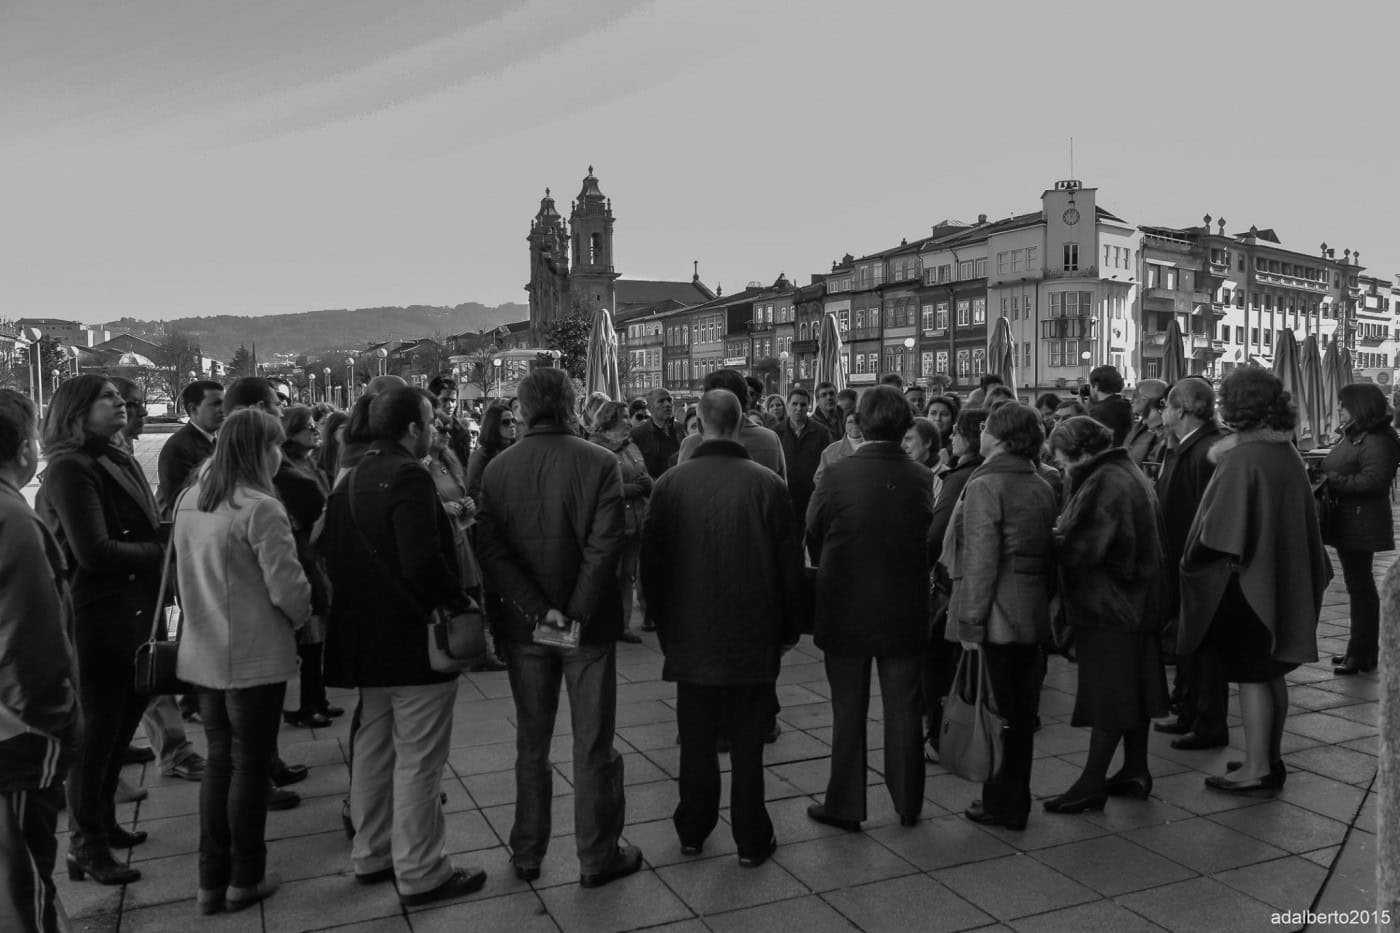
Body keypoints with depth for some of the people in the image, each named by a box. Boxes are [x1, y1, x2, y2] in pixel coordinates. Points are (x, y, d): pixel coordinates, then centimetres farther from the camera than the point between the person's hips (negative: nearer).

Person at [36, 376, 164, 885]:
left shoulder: (118, 461, 11)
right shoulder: (69, 469, -15)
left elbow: (147, 532, 10)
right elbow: (93, 551, -23)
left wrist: (160, 547, -10)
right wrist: (159, 551, -13)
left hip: (131, 616, 8)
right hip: (96, 624, -8)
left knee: (117, 729, 20)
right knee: (95, 734, 4)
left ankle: (102, 824, 38)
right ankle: (86, 848, 20)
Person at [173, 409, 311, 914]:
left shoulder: (188, 501, 4)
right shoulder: (260, 508, -20)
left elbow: (190, 574, 13)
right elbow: (286, 588, -19)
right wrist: (302, 617, 1)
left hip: (203, 654, 7)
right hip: (254, 658, -7)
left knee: (218, 760, 17)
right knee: (250, 764, 8)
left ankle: (212, 880, 25)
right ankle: (245, 879, 21)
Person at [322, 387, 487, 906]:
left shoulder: (351, 480, 10)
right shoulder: (409, 477, -19)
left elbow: (333, 555, 14)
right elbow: (422, 560, -28)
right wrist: (459, 601, -15)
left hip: (367, 638, 9)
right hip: (415, 639, -9)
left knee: (373, 748, 19)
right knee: (419, 760, 1)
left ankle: (372, 854, 33)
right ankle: (420, 875, 11)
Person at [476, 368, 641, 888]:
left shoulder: (498, 469, -1)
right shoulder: (599, 463, -11)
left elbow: (491, 552, -9)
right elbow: (605, 545, -19)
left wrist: (537, 610, -11)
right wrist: (577, 613, -14)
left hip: (525, 629, 3)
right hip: (589, 626, -3)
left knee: (531, 744, 17)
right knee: (593, 746, 9)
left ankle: (527, 854, 27)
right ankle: (597, 858, 20)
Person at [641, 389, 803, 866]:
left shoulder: (670, 484, -7)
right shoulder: (768, 485, -10)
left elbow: (651, 563, 1)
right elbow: (790, 566, -5)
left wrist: (665, 622, 14)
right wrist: (786, 630, 8)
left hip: (691, 635, 1)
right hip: (752, 635, -1)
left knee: (696, 740, 15)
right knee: (746, 743, 9)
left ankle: (692, 831, 27)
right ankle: (752, 840, 19)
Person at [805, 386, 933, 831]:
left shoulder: (838, 475, -15)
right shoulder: (921, 478, -8)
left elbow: (813, 539, -4)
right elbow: (931, 540, 3)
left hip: (846, 610, -2)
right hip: (905, 611, 2)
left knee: (848, 712, 10)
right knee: (904, 709, 14)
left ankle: (845, 806, 20)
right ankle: (908, 803, 26)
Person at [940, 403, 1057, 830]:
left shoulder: (985, 487, -15)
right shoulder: (1043, 488, 8)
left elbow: (980, 562, -18)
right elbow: (1046, 551, 13)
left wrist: (971, 621, -15)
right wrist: (1044, 597, 18)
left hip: (996, 617, -7)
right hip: (1033, 615, 8)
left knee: (994, 712, 4)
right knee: (1021, 712, 15)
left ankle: (1003, 805, 15)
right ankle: (1015, 801, 28)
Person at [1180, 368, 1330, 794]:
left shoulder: (1241, 459, -19)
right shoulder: (1288, 454, 5)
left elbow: (1220, 533, -20)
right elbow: (1304, 521, 14)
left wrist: (1195, 559, -6)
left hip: (1245, 580, -8)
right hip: (1283, 579, 8)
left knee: (1249, 676, 0)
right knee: (1271, 673, 16)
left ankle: (1257, 770, 7)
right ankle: (1271, 758, 27)